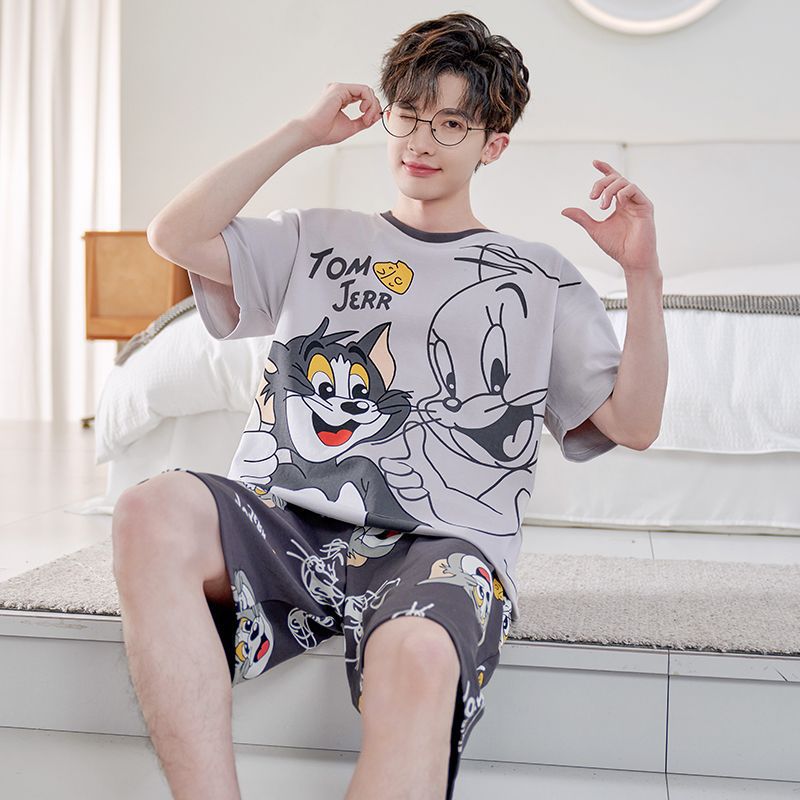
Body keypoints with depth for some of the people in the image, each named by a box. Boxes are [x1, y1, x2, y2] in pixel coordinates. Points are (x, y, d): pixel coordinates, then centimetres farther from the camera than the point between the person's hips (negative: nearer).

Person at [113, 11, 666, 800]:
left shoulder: (539, 277, 18)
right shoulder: (316, 240, 23)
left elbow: (633, 425, 10)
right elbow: (174, 236, 8)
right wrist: (303, 132, 12)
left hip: (438, 541, -1)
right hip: (281, 523, 2)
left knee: (419, 661, -38)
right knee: (151, 512, -32)